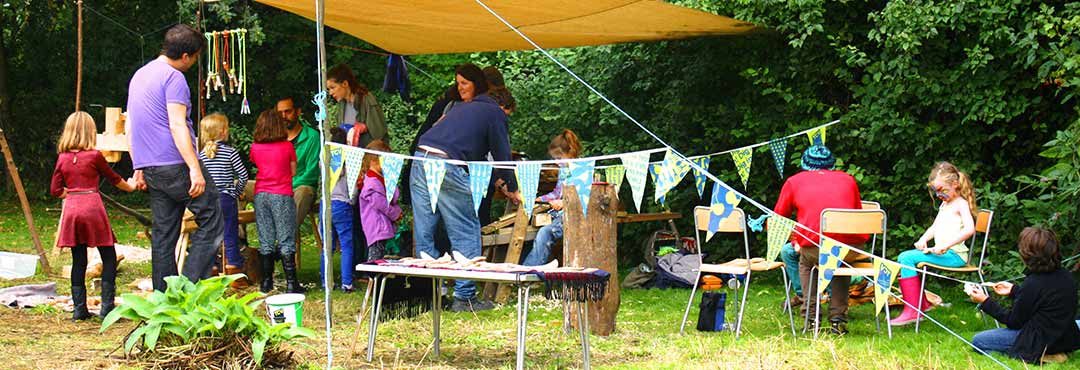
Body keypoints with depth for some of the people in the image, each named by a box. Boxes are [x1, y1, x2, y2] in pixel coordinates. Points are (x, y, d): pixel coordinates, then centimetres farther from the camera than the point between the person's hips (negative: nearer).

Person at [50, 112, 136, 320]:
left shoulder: (63, 158, 6)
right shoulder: (94, 156, -4)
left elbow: (55, 190, 8)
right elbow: (113, 178, 12)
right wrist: (130, 187, 30)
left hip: (71, 209, 4)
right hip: (92, 207, -4)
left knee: (78, 261, 9)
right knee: (109, 258, 4)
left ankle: (79, 310, 9)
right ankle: (107, 307, -2)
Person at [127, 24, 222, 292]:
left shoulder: (139, 76, 20)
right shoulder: (174, 77, -9)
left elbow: (130, 128, 23)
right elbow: (177, 125, -19)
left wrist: (139, 169, 24)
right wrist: (195, 169, -23)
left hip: (150, 168, 9)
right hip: (176, 164, -9)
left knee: (163, 235, 10)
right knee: (211, 223, -4)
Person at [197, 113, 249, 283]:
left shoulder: (201, 154, 3)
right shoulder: (230, 152, -7)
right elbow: (243, 175, -7)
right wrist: (237, 191, 8)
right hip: (226, 199, -3)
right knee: (231, 236, 2)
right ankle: (234, 272, 4)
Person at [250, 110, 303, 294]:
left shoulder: (255, 148, 3)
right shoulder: (287, 147, -5)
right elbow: (293, 171, 4)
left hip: (261, 194, 3)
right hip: (282, 195, -3)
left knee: (265, 240, 9)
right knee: (286, 240, -1)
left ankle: (266, 282, 11)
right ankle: (291, 282, -4)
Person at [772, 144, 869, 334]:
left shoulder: (794, 181, 19)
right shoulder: (847, 179, 23)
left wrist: (795, 241, 37)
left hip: (815, 246, -2)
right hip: (851, 249, 2)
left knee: (805, 262, 34)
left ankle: (812, 317, 22)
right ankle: (838, 319, 26)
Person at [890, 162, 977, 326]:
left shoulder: (961, 203, -7)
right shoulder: (944, 204, 23)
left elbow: (969, 229, -23)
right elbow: (934, 227, 28)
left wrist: (946, 245, -28)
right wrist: (923, 239, 5)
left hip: (954, 254, -9)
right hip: (939, 251, 10)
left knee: (908, 258, -21)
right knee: (903, 257, 4)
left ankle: (912, 311, -21)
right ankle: (922, 303, 7)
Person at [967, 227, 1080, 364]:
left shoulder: (1033, 284, -26)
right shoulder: (1065, 275, -2)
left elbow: (1014, 321, -13)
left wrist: (985, 301, -4)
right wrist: (1013, 290, 25)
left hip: (1043, 341, -9)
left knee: (978, 341, -2)